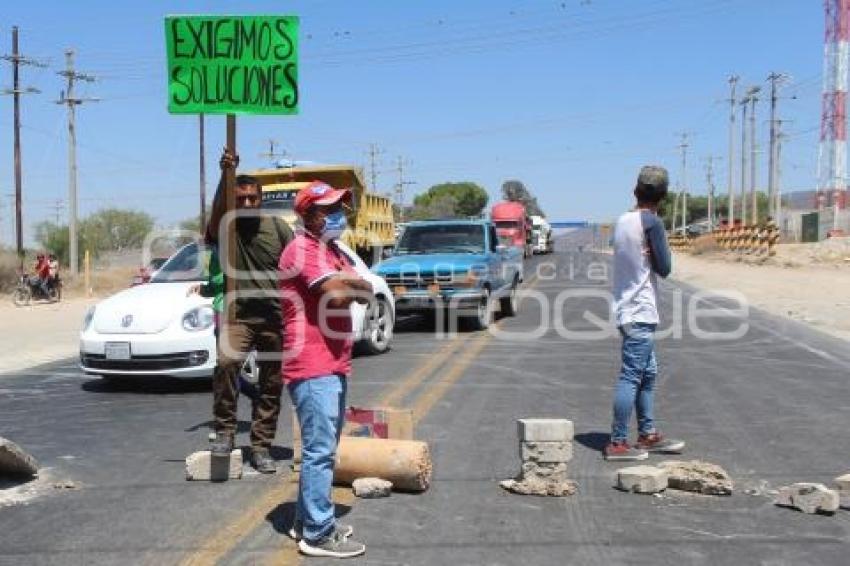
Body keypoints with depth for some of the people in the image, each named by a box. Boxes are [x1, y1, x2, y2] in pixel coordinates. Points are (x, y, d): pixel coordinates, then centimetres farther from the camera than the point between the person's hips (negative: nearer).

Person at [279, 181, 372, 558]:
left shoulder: (334, 251, 18)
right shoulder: (303, 249, -12)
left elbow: (362, 293, 12)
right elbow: (337, 291, -24)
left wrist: (350, 287, -9)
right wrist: (359, 286, -5)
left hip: (333, 365, 10)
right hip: (312, 367, -10)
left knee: (322, 449, 17)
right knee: (320, 451, -7)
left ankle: (306, 521, 28)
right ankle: (318, 534, 0)